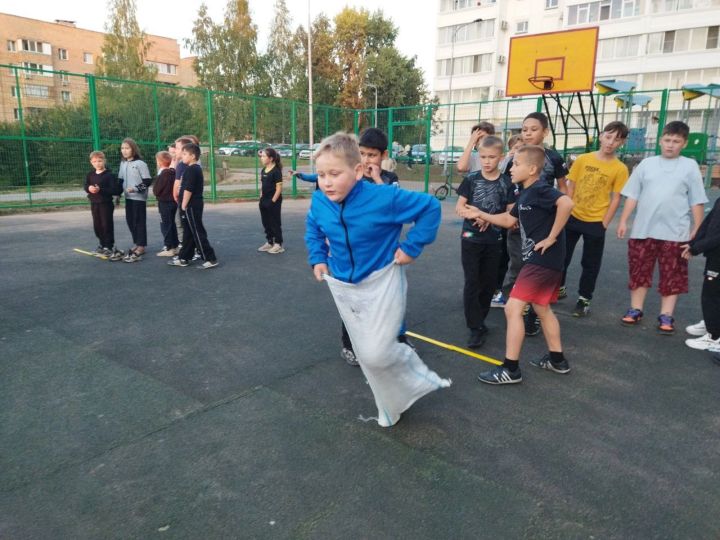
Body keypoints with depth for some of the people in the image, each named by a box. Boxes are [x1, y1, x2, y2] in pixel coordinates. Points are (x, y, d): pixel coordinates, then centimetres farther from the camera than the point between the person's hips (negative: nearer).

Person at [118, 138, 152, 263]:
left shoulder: (140, 163, -11)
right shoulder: (123, 163, 12)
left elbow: (148, 181, -14)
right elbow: (120, 180, 19)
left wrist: (135, 188, -23)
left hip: (139, 197, -7)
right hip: (128, 197, 7)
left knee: (139, 221, -4)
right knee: (130, 220, 11)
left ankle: (141, 247, 1)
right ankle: (136, 244, 23)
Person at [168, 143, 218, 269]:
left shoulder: (191, 170, -17)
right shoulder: (197, 168, 14)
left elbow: (188, 190, -22)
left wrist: (183, 205, -15)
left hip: (191, 206, -10)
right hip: (196, 205, 10)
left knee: (197, 232, -6)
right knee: (188, 232, 15)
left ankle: (210, 259, -4)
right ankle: (183, 258, 24)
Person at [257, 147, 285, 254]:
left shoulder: (276, 171, -14)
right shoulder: (263, 170, 10)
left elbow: (279, 188, -16)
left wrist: (273, 201, -16)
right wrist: (261, 198, 10)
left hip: (273, 201, -8)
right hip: (264, 201, 8)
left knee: (275, 223, 1)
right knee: (266, 222, 14)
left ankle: (278, 244, 11)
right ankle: (269, 242, 26)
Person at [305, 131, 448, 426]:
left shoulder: (384, 197, -25)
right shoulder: (319, 200, -9)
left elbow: (430, 206, -15)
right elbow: (313, 228, 15)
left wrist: (411, 247, -15)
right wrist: (317, 258, 3)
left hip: (382, 284, -5)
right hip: (343, 288, 6)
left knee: (376, 354, -13)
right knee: (366, 355, 15)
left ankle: (417, 374, 21)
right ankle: (391, 406, 38)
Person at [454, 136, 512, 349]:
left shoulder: (506, 182, -1)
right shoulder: (471, 179, -2)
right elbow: (459, 206, -1)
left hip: (494, 240, 2)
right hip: (471, 237, -1)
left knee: (488, 283, 10)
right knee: (472, 282, -3)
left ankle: (478, 321, 28)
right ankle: (476, 327, 4)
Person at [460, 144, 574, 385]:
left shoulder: (539, 190, -18)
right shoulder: (525, 194, 13)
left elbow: (566, 203, -35)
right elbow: (509, 220, 24)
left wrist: (551, 237, -28)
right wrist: (480, 214, 19)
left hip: (543, 260, -11)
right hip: (540, 260, 11)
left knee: (513, 308, -10)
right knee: (541, 308, 21)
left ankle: (510, 369, -4)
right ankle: (557, 360, 34)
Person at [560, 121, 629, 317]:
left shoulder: (620, 168, -7)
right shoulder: (582, 159, -2)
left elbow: (615, 199, -5)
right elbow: (570, 187, 3)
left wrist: (604, 224, -8)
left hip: (595, 222, -2)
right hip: (573, 217, 2)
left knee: (590, 264, 8)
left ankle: (584, 299, 21)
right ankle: (559, 289, 32)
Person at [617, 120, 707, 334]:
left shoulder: (690, 166, 3)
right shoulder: (647, 163, 6)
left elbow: (696, 202, 3)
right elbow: (632, 195, 6)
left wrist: (697, 229, 0)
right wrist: (623, 221, 0)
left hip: (675, 233, -1)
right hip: (643, 230, 1)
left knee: (672, 276, 5)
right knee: (639, 271, 8)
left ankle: (666, 316, 14)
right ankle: (635, 310, 20)